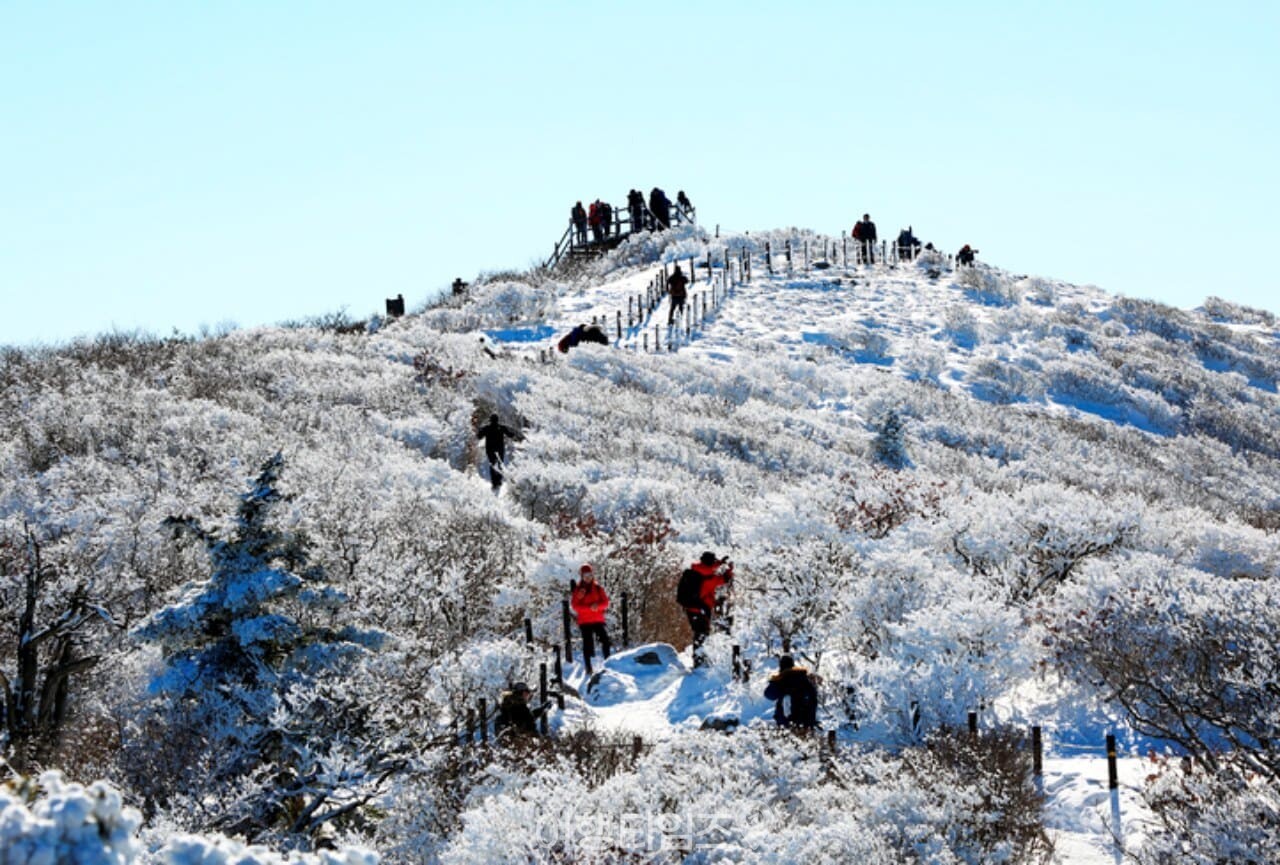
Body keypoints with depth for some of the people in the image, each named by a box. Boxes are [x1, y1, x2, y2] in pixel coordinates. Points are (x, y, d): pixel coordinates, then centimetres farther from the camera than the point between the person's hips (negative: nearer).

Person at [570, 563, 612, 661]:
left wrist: (598, 606, -16)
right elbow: (575, 606, -6)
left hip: (598, 620, 2)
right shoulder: (577, 589, 2)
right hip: (584, 621, -2)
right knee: (588, 643, -3)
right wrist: (589, 608, -18)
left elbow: (605, 602, 6)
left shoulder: (598, 588, 8)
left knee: (605, 639, -10)